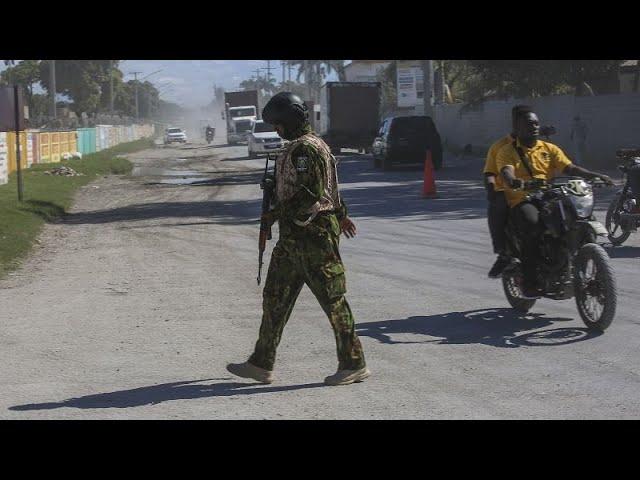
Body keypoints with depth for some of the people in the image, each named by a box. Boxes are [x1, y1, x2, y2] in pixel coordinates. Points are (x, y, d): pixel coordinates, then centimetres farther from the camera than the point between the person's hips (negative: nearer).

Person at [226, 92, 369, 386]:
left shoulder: (305, 149, -16)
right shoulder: (298, 148, 16)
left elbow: (311, 195, -24)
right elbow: (329, 187, 26)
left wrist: (279, 214, -18)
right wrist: (340, 214, 35)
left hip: (313, 236, -11)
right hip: (293, 240, 11)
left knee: (333, 300, -3)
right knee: (275, 298, 11)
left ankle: (354, 365, 5)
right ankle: (261, 364, 16)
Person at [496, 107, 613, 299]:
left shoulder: (549, 149, 19)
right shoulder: (507, 151, 7)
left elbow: (570, 168, 7)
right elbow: (507, 172, -13)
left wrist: (596, 176, -10)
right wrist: (513, 181, -39)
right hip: (522, 201, -4)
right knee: (533, 225, -36)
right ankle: (529, 283, -30)